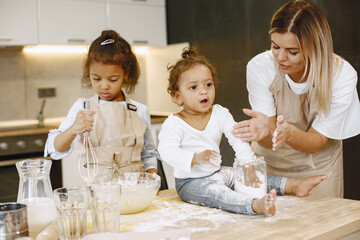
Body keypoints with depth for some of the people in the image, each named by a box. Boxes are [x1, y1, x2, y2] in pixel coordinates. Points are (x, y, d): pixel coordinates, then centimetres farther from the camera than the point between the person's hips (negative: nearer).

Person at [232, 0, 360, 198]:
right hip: (270, 161, 0)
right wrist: (265, 130, -45)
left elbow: (316, 141, -20)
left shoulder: (342, 76, -24)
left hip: (318, 166, 0)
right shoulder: (259, 67, -23)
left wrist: (290, 133, -42)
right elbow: (269, 142, -21)